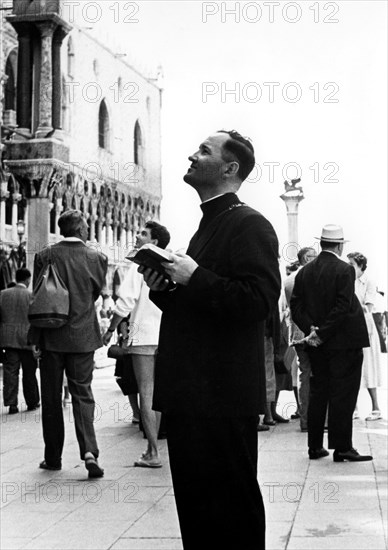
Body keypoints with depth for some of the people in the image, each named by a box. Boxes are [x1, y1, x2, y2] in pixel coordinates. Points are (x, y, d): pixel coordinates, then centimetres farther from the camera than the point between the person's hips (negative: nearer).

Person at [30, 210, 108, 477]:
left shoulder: (44, 257, -5)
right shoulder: (97, 257, -4)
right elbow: (97, 292, 8)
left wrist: (37, 339, 11)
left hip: (51, 336, 0)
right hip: (83, 337, 0)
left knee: (51, 398, 10)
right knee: (82, 395, 5)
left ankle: (53, 457, 15)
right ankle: (89, 451, -12)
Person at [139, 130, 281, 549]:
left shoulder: (250, 225, -10)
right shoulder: (208, 226, 20)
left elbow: (258, 301, -23)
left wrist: (194, 277, -19)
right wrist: (162, 287, 7)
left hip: (224, 397, -10)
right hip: (189, 391, 10)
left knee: (232, 504, -1)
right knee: (193, 501, 16)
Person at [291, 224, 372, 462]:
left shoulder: (305, 271, 7)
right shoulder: (344, 270, -12)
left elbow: (296, 306, 3)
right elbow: (343, 307, -19)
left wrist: (311, 329, -4)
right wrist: (322, 333, -14)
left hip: (317, 344, 6)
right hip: (343, 343, -6)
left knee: (318, 393, 13)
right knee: (343, 395, -2)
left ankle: (315, 446, 17)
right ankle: (342, 447, -1)